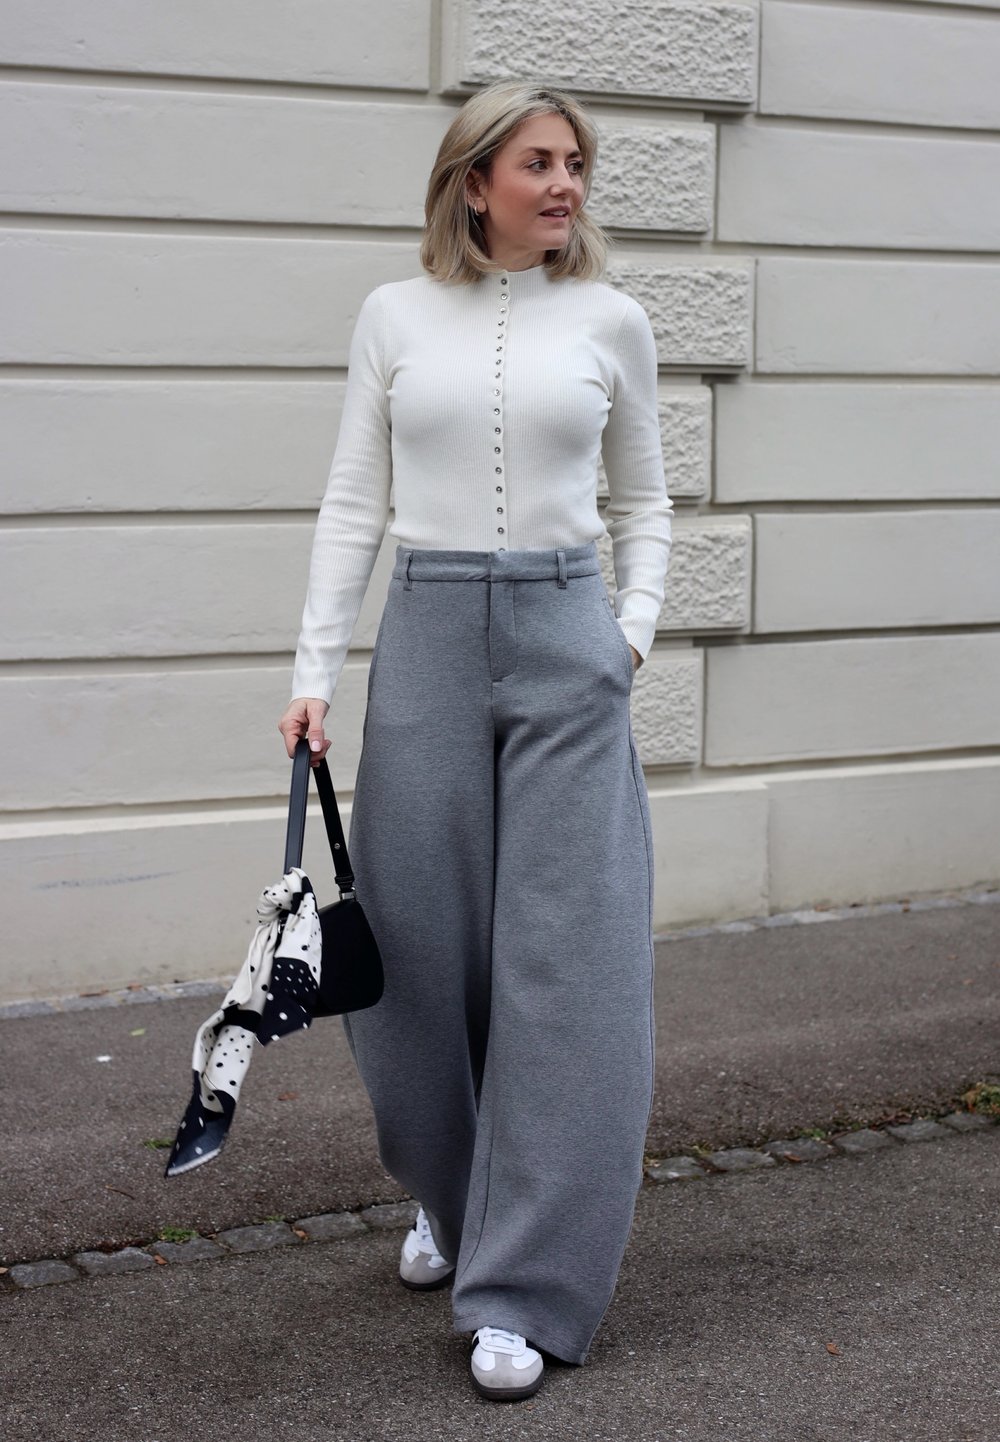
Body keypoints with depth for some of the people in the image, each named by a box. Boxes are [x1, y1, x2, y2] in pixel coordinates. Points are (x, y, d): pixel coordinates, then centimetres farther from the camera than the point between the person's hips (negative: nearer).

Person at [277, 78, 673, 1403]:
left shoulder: (611, 321, 6)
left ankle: (523, 1292, 4)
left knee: (566, 960, -4)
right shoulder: (395, 316, 6)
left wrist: (633, 632, -1)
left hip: (566, 643, 0)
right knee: (418, 948, 6)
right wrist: (317, 670, -1)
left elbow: (644, 503, 13)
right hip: (429, 635, 1)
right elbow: (354, 502, 6)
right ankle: (453, 1200, 34)